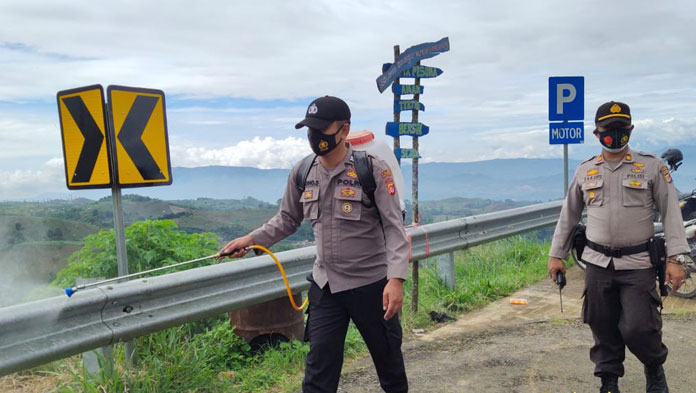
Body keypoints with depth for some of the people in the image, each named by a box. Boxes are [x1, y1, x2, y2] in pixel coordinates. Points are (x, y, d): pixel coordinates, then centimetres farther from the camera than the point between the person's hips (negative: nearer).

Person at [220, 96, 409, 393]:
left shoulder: (373, 169, -13)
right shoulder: (302, 173, 1)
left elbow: (394, 227, -15)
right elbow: (287, 219, 13)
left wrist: (396, 278, -25)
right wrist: (251, 239, 0)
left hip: (371, 284, -3)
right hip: (325, 285, 3)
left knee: (387, 354, 16)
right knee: (319, 363, 4)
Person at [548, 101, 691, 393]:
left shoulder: (651, 166, 0)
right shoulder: (585, 171, 8)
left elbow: (671, 213, -2)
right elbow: (568, 216, 14)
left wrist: (676, 258, -10)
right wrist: (556, 255, 12)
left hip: (637, 264, -2)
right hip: (597, 263, 3)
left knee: (638, 327, -6)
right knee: (604, 329, 7)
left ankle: (654, 369, 26)